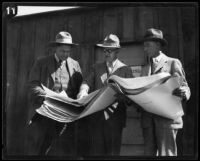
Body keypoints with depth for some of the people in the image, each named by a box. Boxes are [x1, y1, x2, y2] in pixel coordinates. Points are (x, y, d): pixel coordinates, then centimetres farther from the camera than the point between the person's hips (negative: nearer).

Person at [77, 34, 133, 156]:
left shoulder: (125, 70, 7)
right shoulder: (96, 67, 16)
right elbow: (87, 82, 5)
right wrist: (83, 92, -17)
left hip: (115, 117, -2)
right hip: (96, 116, 3)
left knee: (113, 151, 2)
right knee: (96, 150, 6)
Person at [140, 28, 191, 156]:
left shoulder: (173, 63, 2)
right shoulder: (145, 69, 18)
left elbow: (185, 88, -1)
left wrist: (183, 93, -24)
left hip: (167, 117, -5)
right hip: (148, 119, 5)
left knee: (166, 153, -6)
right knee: (149, 153, 6)